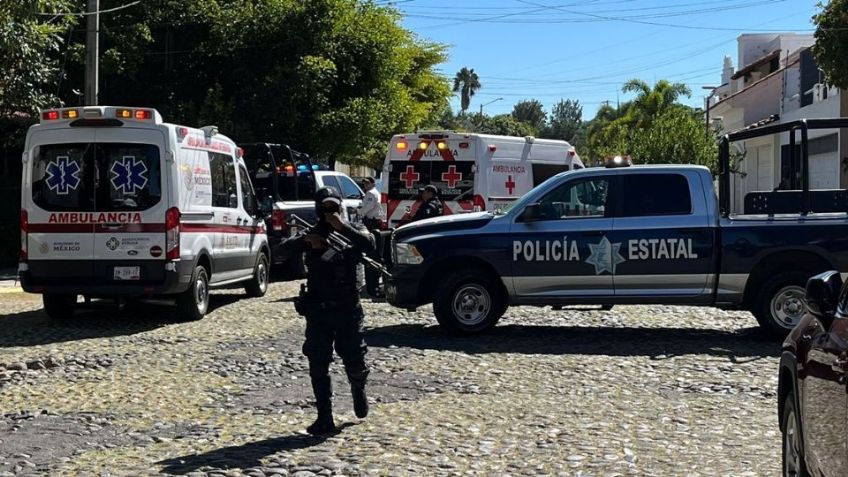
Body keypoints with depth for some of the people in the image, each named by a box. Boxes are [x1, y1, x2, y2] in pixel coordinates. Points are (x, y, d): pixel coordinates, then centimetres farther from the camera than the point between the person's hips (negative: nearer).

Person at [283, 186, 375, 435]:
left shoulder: (352, 233, 5)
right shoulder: (311, 235, 9)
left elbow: (369, 244, -18)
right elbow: (283, 249, -6)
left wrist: (342, 227, -23)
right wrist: (306, 241, -23)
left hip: (348, 310, -1)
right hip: (318, 311, 1)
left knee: (355, 363, 2)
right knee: (318, 367, -2)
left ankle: (358, 391, 35)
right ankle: (325, 418, 5)